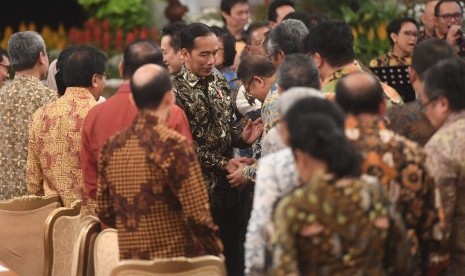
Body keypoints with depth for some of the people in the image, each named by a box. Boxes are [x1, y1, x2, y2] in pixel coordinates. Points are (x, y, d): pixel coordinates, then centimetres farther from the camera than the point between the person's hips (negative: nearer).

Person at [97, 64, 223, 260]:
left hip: (129, 262, 6)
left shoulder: (111, 147, 3)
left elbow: (105, 213, 10)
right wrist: (216, 254, -3)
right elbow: (198, 215, -17)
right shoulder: (174, 145, -16)